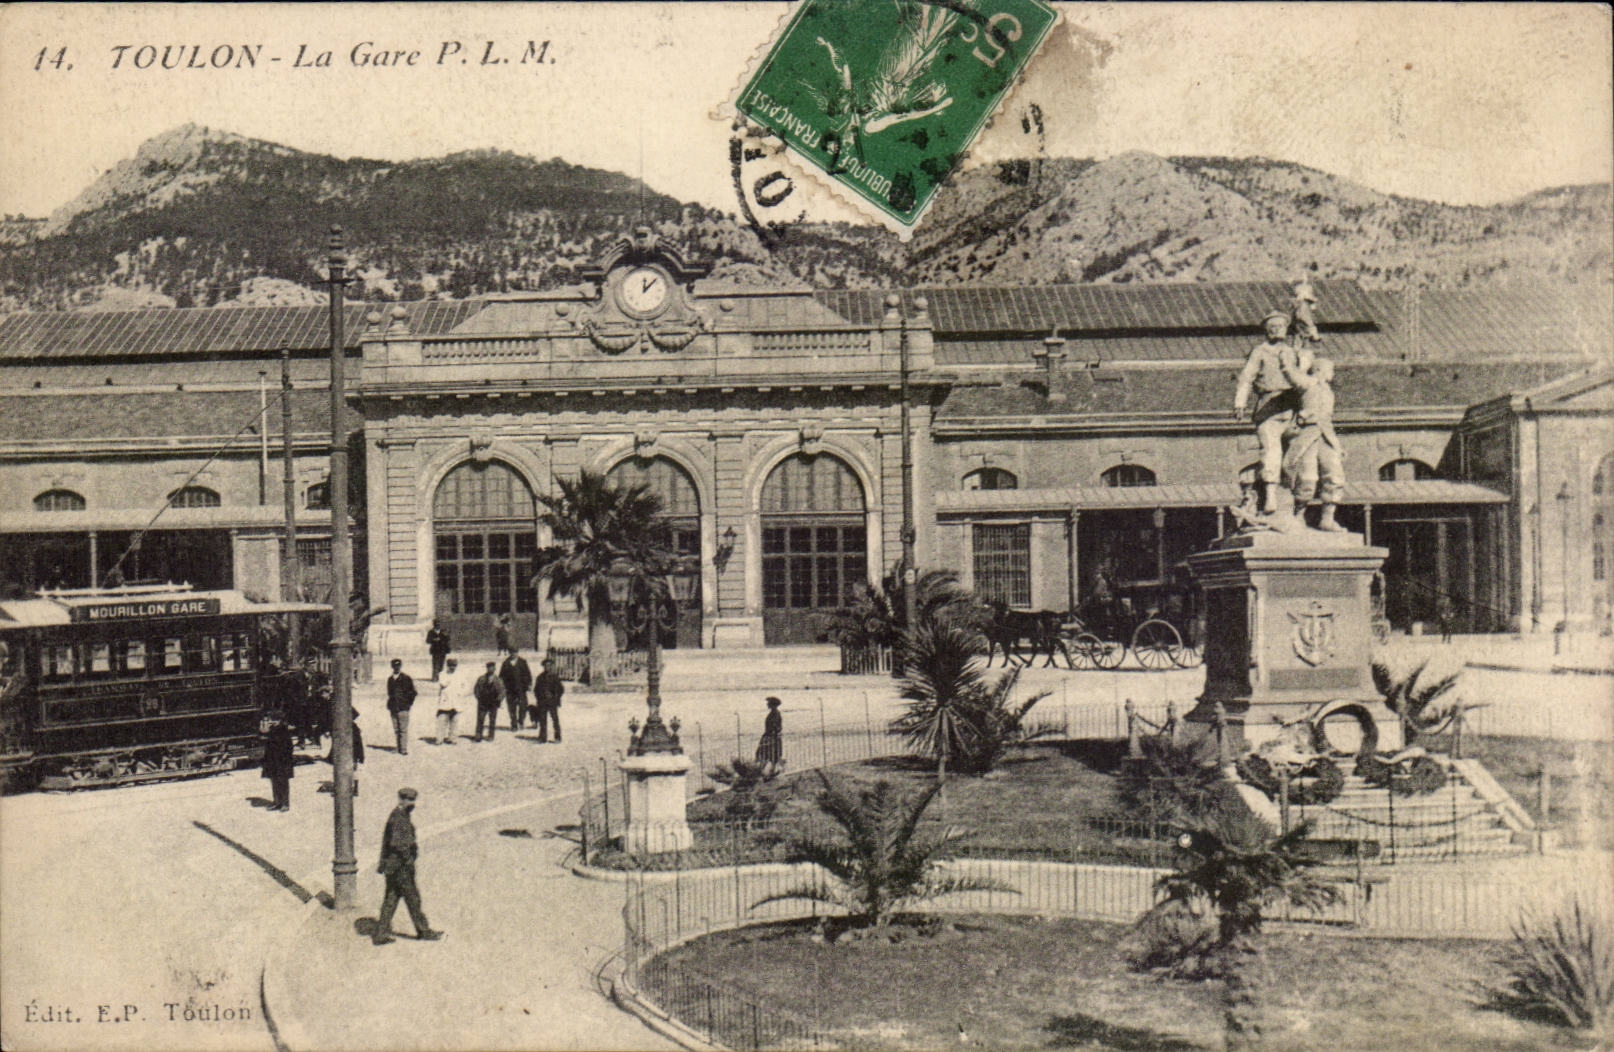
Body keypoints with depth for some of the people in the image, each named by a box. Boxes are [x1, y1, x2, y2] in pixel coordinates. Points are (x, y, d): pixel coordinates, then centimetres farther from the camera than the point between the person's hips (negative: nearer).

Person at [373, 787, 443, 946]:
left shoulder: (399, 816, 15)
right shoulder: (398, 818, -17)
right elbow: (397, 843, -24)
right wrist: (408, 860, -19)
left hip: (392, 865, 10)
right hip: (399, 865, -10)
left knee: (391, 898, 10)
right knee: (412, 897, 0)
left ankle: (381, 934, 10)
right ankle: (423, 930, 10)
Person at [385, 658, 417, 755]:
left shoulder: (406, 678, -1)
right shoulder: (390, 679, 13)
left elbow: (413, 692, 3)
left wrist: (409, 703, -1)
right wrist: (389, 704, 11)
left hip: (403, 707, -5)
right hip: (393, 707, 5)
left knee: (403, 729, -8)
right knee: (396, 730, 6)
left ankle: (404, 749, -7)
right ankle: (399, 749, 12)